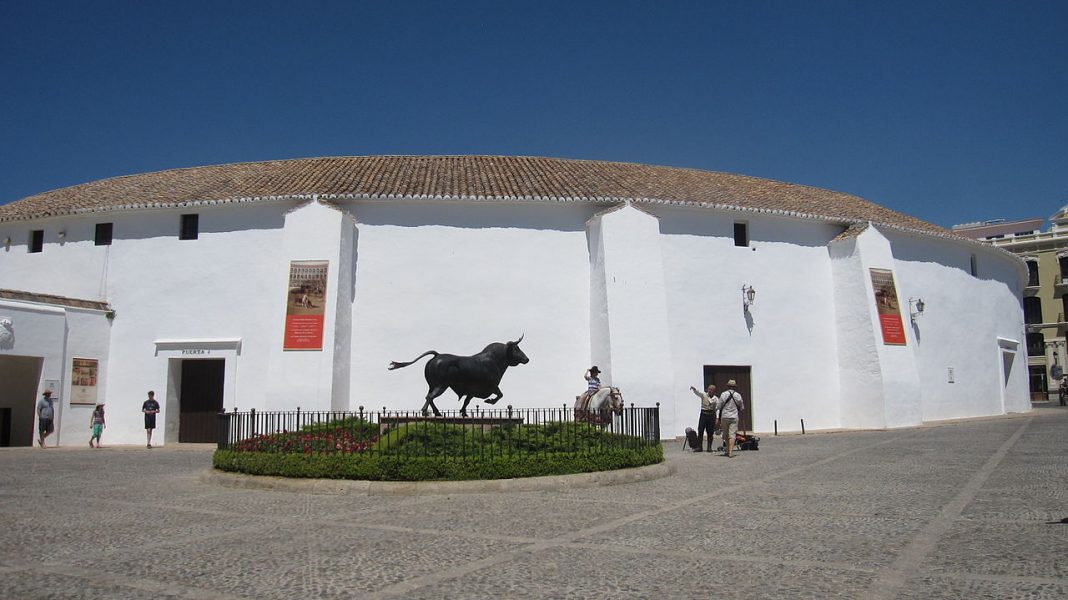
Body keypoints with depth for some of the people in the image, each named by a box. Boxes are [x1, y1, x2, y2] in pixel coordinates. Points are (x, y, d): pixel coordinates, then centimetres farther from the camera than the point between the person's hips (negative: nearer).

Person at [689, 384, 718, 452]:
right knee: (700, 431, -2)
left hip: (711, 416, 1)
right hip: (703, 415, -1)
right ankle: (699, 447, 2)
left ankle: (709, 447, 13)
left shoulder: (716, 399, 6)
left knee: (710, 433, 4)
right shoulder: (704, 395, 1)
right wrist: (694, 389, -39)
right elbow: (698, 392, -16)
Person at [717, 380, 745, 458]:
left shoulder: (723, 394, -4)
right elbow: (742, 407, 8)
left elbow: (719, 406, -1)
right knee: (732, 435, -4)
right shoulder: (738, 395, -1)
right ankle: (730, 452, -14)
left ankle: (728, 451, 23)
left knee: (726, 435, 14)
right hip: (734, 417, 0)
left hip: (724, 417, 0)